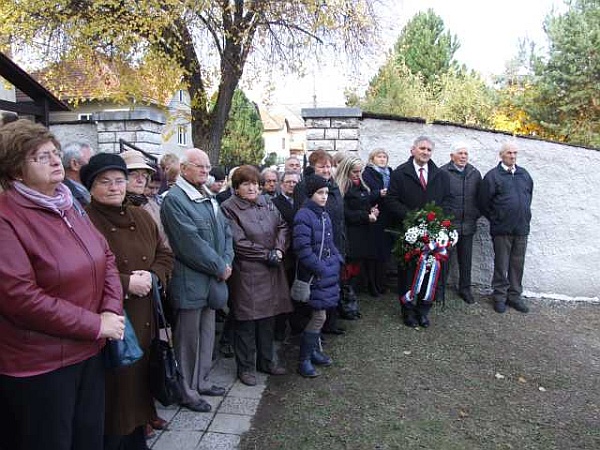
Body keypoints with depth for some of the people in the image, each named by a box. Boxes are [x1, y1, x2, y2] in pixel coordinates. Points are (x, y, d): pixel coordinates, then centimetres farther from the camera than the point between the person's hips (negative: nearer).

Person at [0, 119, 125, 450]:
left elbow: (105, 256, 9)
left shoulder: (69, 206, 7)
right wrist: (96, 325, -19)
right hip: (38, 365, -7)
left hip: (89, 352, 7)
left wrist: (111, 310, -8)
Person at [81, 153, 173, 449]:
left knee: (139, 379, 14)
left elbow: (164, 255, 14)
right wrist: (126, 283, -17)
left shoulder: (141, 217, 11)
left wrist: (152, 276, -6)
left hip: (143, 319, 6)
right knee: (114, 390, 3)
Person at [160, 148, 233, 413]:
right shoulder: (174, 199, -14)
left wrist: (225, 262, -4)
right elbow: (190, 243, -20)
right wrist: (220, 268, -14)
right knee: (188, 338, 5)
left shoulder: (209, 198, 14)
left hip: (212, 280, 8)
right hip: (189, 282, -8)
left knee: (207, 333, 18)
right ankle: (187, 392, 21)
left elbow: (225, 232, 12)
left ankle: (201, 382, 35)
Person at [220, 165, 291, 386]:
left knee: (268, 317, 15)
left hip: (271, 271, 6)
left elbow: (283, 226, 8)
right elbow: (238, 242, -16)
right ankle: (245, 367, 20)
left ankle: (265, 361, 32)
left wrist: (279, 249, -9)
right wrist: (267, 254, -14)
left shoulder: (266, 204, 10)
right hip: (246, 273, -6)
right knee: (246, 320, 3)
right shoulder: (229, 208, -9)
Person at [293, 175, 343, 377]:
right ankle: (303, 360, 6)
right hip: (314, 274, -8)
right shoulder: (303, 216, -15)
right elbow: (302, 249, -21)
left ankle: (314, 351, 31)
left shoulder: (324, 215, 13)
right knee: (319, 316, -6)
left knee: (319, 314, 16)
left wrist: (338, 260, 9)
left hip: (329, 270, 8)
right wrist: (320, 269, -20)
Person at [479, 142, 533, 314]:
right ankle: (500, 297, 15)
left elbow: (529, 196, 24)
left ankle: (514, 296, 22)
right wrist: (495, 219, 2)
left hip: (521, 228, 5)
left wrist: (524, 215, 18)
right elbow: (483, 203, -4)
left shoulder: (524, 174, 12)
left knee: (518, 264, 10)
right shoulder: (493, 176, -5)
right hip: (502, 229, -4)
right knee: (501, 265, 3)